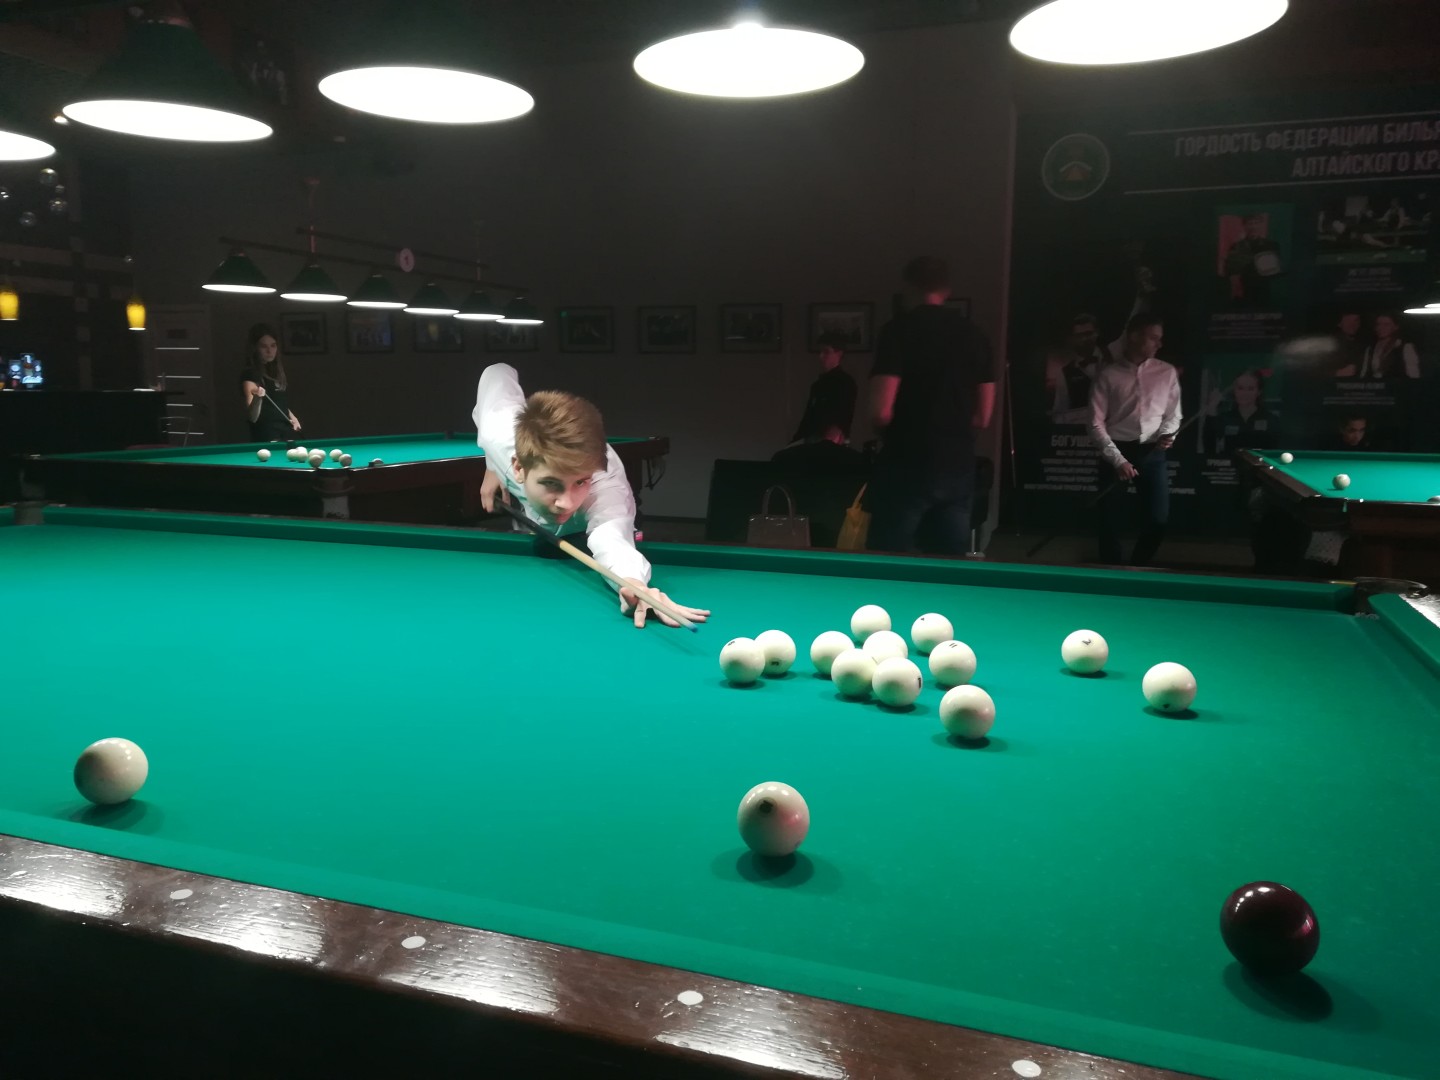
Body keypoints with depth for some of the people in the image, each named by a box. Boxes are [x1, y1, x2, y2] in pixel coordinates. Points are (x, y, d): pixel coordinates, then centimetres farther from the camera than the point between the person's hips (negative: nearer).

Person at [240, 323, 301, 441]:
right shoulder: (250, 374, -12)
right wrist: (257, 398, -37)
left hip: (286, 433, 7)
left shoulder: (278, 370, 9)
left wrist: (291, 417, 7)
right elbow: (252, 417, -20)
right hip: (266, 439, -7)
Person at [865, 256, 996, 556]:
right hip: (958, 466, 6)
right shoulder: (974, 334, 9)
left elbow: (882, 411, -13)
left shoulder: (898, 330, -7)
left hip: (907, 466, -5)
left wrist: (897, 430, 7)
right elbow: (982, 416, 11)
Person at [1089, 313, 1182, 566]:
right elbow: (1096, 423, -5)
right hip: (1117, 452, -2)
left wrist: (1168, 433, -10)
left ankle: (1137, 569, 20)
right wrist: (1118, 459, -13)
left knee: (1159, 519, -2)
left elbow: (1174, 413, 13)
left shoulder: (1167, 373, 6)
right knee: (1111, 519, 1)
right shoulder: (1108, 374, -2)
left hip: (1153, 454, 2)